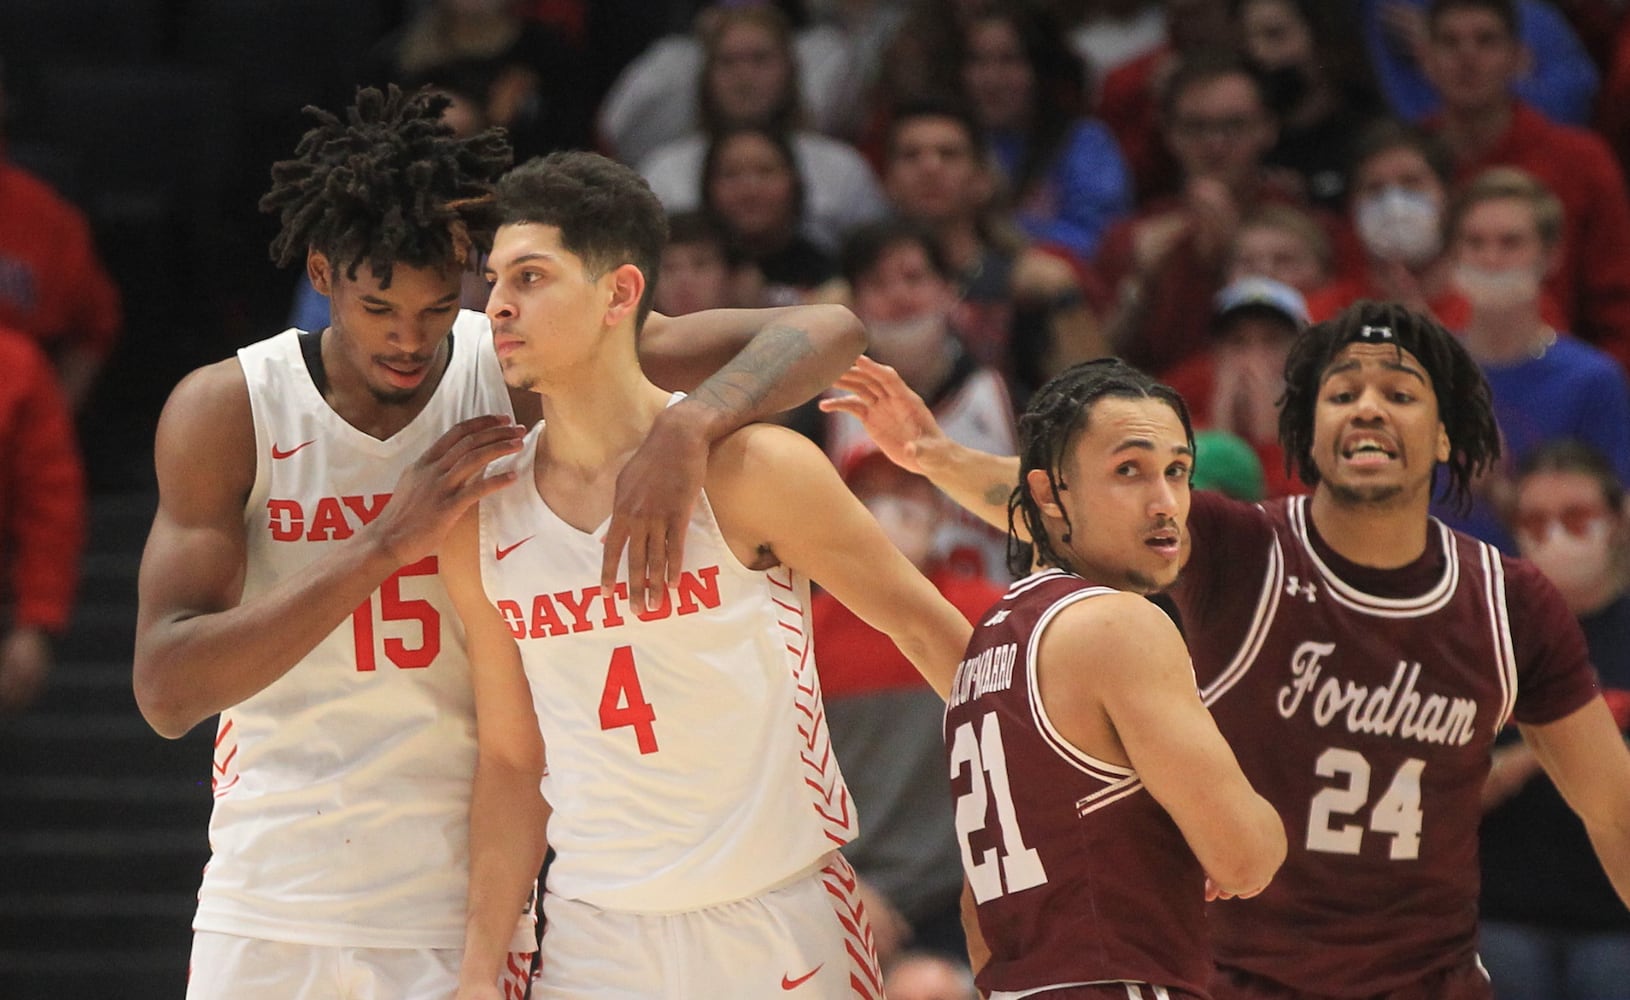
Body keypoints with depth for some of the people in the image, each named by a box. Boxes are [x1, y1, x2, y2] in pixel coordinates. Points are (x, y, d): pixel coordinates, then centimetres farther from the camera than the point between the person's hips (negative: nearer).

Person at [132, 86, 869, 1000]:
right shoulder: (224, 411, -5)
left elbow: (824, 334, -11)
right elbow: (167, 693, -14)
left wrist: (689, 430, -33)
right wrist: (387, 545, -22)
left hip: (458, 922, -1)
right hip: (262, 921, 1)